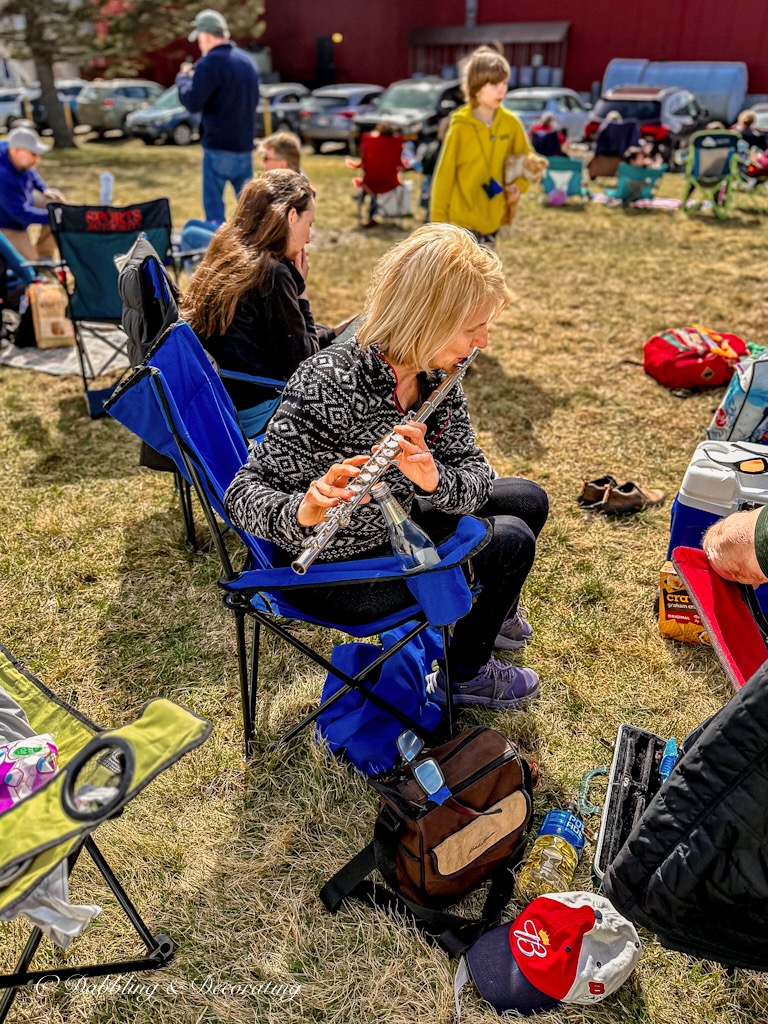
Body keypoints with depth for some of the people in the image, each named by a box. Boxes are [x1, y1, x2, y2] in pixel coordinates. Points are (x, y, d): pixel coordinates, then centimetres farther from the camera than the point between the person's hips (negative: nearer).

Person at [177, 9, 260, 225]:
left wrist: (183, 78, 5)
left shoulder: (210, 63, -12)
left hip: (218, 147, -7)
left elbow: (193, 103, -15)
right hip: (244, 146, 7)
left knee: (214, 206, 0)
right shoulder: (247, 61, 12)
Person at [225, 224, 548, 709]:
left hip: (395, 526, 8)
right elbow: (245, 494, -28)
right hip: (331, 570, -7)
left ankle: (495, 613, 43)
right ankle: (465, 676, 17)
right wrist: (305, 510, -49)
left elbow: (476, 474, -10)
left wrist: (434, 478, -32)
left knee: (529, 500, 12)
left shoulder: (436, 372, -9)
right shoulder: (330, 384, -32)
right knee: (511, 541, -12)